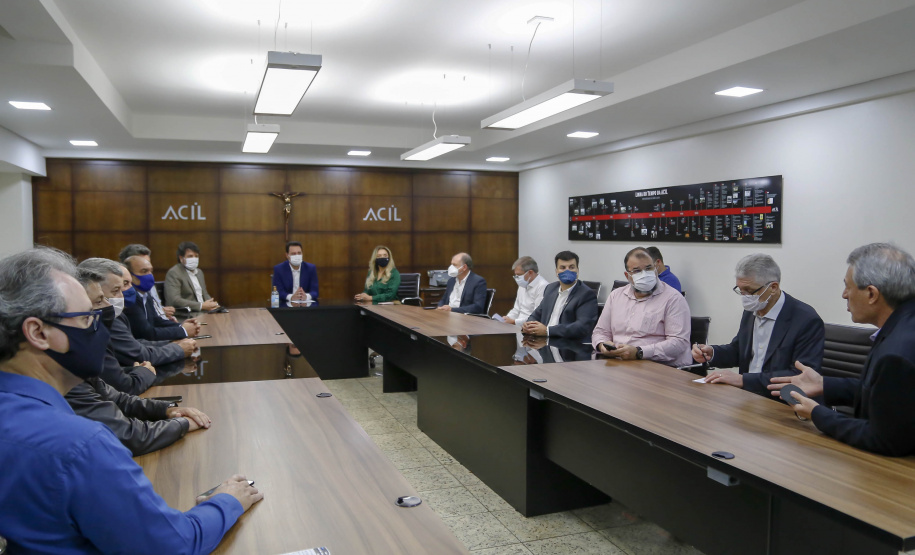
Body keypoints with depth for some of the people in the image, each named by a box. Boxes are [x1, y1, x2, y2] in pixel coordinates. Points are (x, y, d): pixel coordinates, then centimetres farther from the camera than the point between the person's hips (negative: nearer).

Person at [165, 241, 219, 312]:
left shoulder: (199, 272, 18)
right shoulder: (173, 273, -6)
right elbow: (174, 300, -17)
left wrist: (212, 305, 0)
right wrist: (202, 306, -21)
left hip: (203, 312, 7)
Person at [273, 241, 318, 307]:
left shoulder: (311, 268, 3)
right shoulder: (278, 269, 0)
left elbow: (315, 292, -3)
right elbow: (278, 292, -7)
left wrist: (306, 296, -26)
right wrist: (291, 297, -27)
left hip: (306, 304, 1)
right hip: (287, 305, -1)